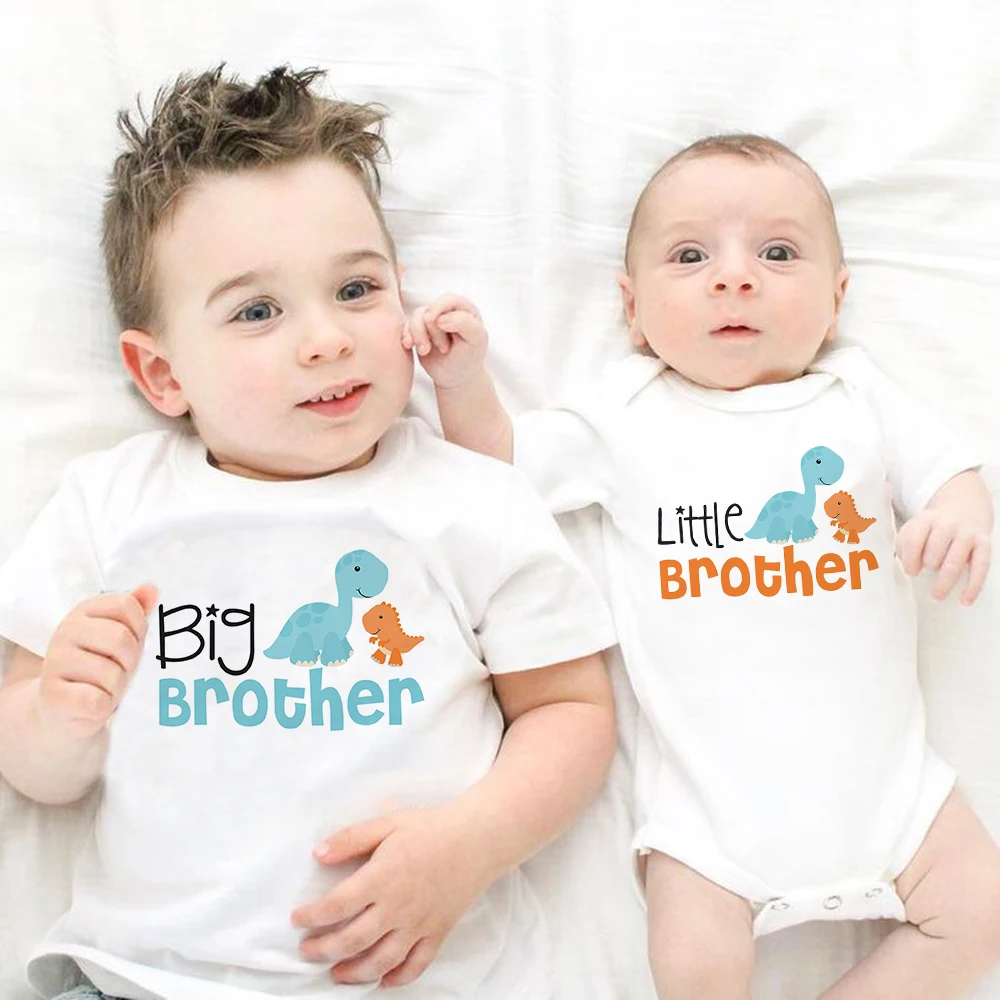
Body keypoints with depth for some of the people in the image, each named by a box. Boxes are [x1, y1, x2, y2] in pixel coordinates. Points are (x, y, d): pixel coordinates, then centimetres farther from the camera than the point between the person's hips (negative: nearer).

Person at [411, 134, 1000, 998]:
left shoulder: (858, 397, 6)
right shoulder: (625, 415, 2)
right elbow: (499, 468, 7)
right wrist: (464, 381, -11)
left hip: (877, 761, 3)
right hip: (713, 789, -2)